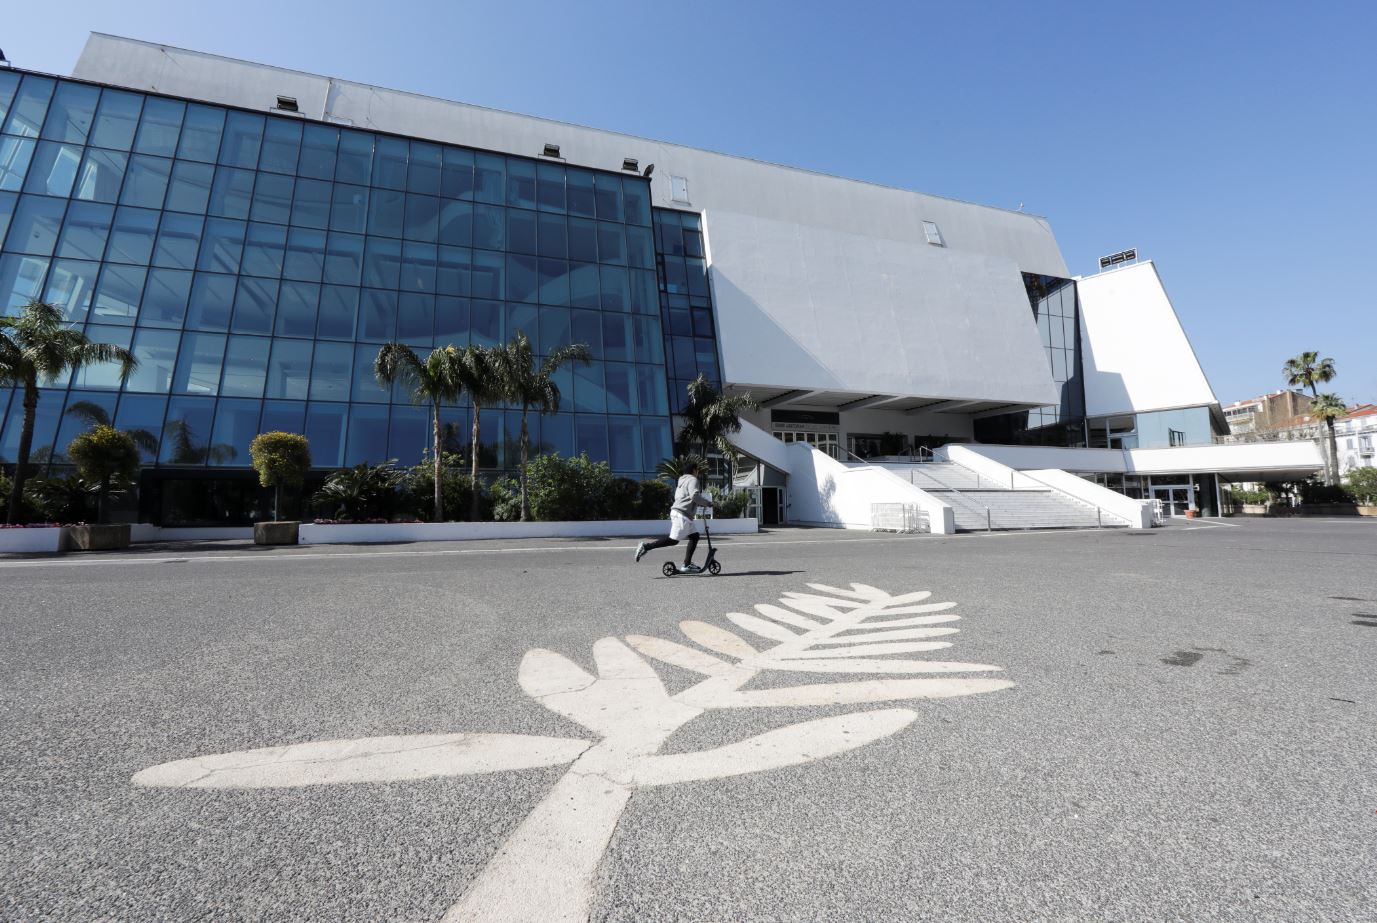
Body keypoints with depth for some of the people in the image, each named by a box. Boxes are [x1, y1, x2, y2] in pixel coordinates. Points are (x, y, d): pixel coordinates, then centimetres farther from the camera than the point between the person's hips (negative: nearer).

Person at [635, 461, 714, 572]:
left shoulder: (682, 480, 23)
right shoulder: (692, 480, -7)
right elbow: (694, 496, -21)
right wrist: (707, 503, -8)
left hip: (677, 512, 10)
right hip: (681, 514, -10)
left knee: (694, 536, 9)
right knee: (673, 540, -11)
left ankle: (687, 565, 7)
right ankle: (646, 546, -9)